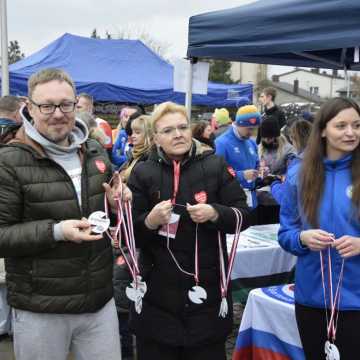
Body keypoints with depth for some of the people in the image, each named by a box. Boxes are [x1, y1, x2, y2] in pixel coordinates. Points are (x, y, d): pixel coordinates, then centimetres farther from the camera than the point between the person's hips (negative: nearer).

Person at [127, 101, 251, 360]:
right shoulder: (143, 173, 0)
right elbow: (130, 234, 0)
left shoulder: (215, 166, -1)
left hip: (208, 290, 0)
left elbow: (243, 215, 0)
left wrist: (214, 214, -18)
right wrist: (150, 221, -20)